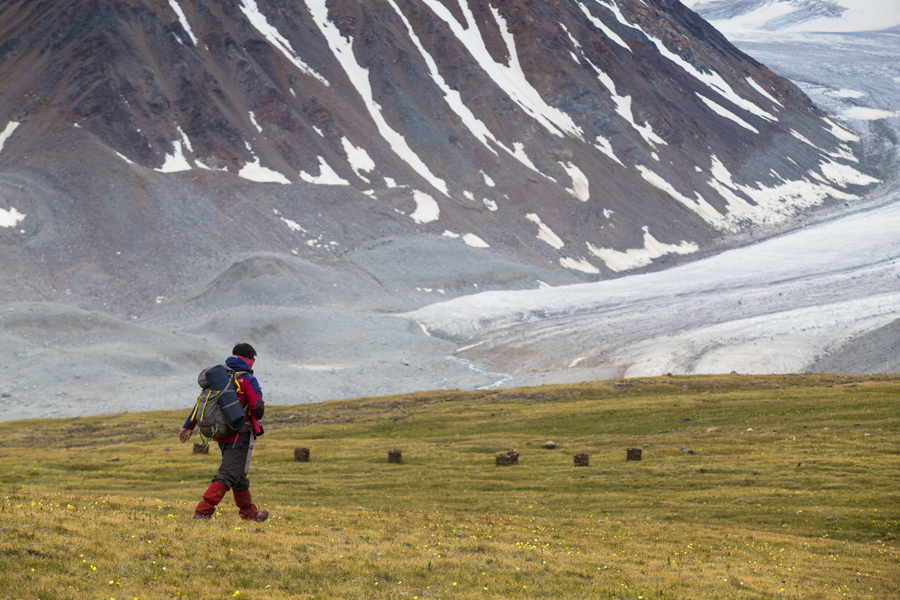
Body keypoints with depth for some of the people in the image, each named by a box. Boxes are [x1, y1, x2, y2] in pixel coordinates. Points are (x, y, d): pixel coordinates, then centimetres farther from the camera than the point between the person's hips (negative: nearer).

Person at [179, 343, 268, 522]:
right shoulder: (248, 380, -10)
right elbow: (258, 410, -18)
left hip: (221, 434, 8)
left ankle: (249, 512, 34)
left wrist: (188, 427, 11)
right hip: (240, 437, -7)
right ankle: (202, 512, -19)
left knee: (239, 475, 21)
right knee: (227, 475, -8)